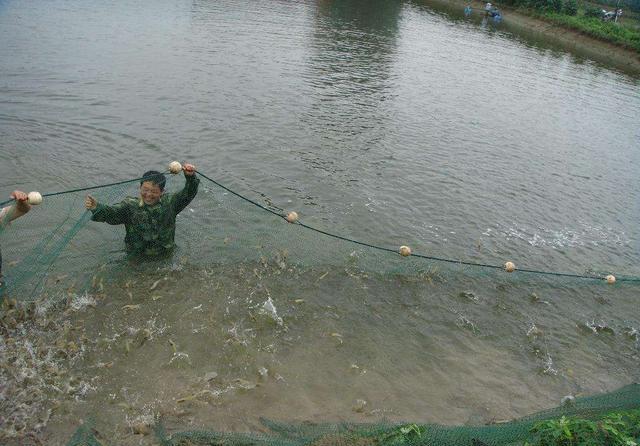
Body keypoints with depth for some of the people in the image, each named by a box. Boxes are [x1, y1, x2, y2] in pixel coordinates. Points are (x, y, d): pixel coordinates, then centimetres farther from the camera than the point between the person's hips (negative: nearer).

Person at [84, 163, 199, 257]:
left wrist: (190, 177, -23)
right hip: (136, 257, 0)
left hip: (165, 257, 0)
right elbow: (111, 213, -18)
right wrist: (96, 208, -39)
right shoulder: (130, 205, -5)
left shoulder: (169, 202, 1)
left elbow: (188, 194, -4)